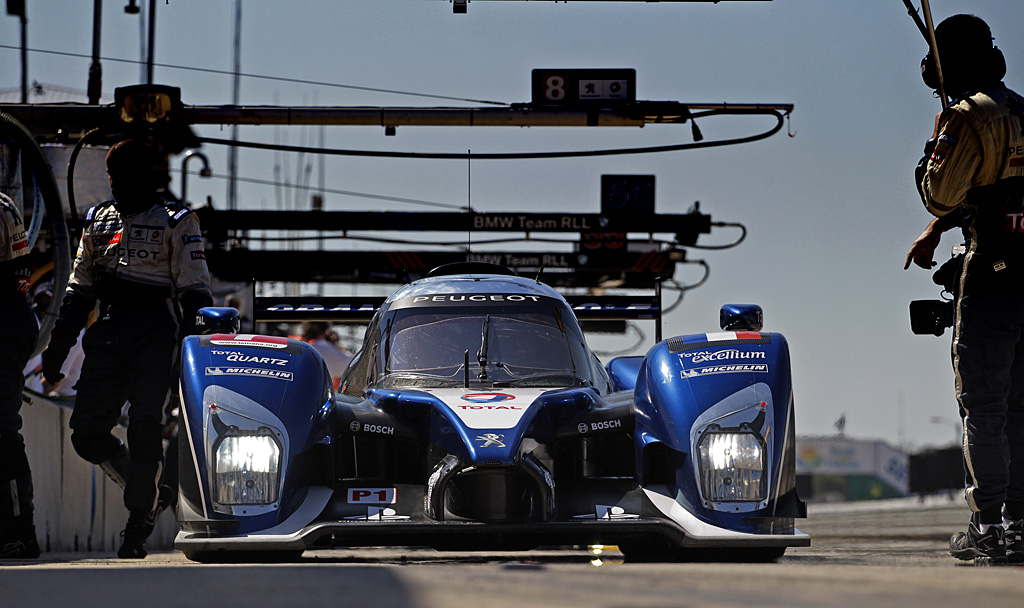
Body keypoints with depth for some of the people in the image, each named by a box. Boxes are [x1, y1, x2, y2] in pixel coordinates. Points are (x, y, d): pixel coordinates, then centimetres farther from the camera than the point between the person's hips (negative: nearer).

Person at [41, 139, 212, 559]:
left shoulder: (176, 223, 6)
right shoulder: (97, 221, 21)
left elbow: (194, 290, 2)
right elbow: (78, 290, 24)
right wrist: (58, 346, 18)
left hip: (156, 333, -5)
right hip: (108, 332, 5)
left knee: (145, 429, -14)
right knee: (87, 433, -4)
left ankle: (139, 521, -4)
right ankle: (152, 493, 15)